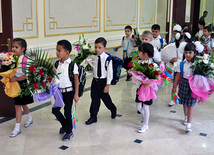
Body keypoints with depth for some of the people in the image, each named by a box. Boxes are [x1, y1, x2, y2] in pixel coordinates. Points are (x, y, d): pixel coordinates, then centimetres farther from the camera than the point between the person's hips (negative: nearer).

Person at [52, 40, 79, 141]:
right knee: (55, 110, 7)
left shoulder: (72, 65, -13)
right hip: (59, 91, 5)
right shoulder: (57, 64, 3)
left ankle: (69, 132, 22)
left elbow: (76, 80, -10)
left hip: (69, 91, -5)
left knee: (67, 112, 3)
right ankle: (65, 124, 33)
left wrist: (76, 94, -11)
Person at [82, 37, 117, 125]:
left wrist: (107, 85, -13)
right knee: (94, 99, 10)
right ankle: (93, 117, 24)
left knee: (105, 97, 10)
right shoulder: (92, 57, -5)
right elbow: (84, 63, 11)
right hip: (95, 81, 4)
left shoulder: (107, 58, -16)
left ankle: (113, 109, 42)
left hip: (103, 81, -4)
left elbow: (110, 72, -13)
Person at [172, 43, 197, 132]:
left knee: (190, 105, -3)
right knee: (184, 103, 18)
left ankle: (188, 124, -1)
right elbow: (178, 75, 3)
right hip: (184, 84, 3)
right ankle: (186, 117, 43)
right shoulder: (182, 63, -2)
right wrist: (174, 86, 6)